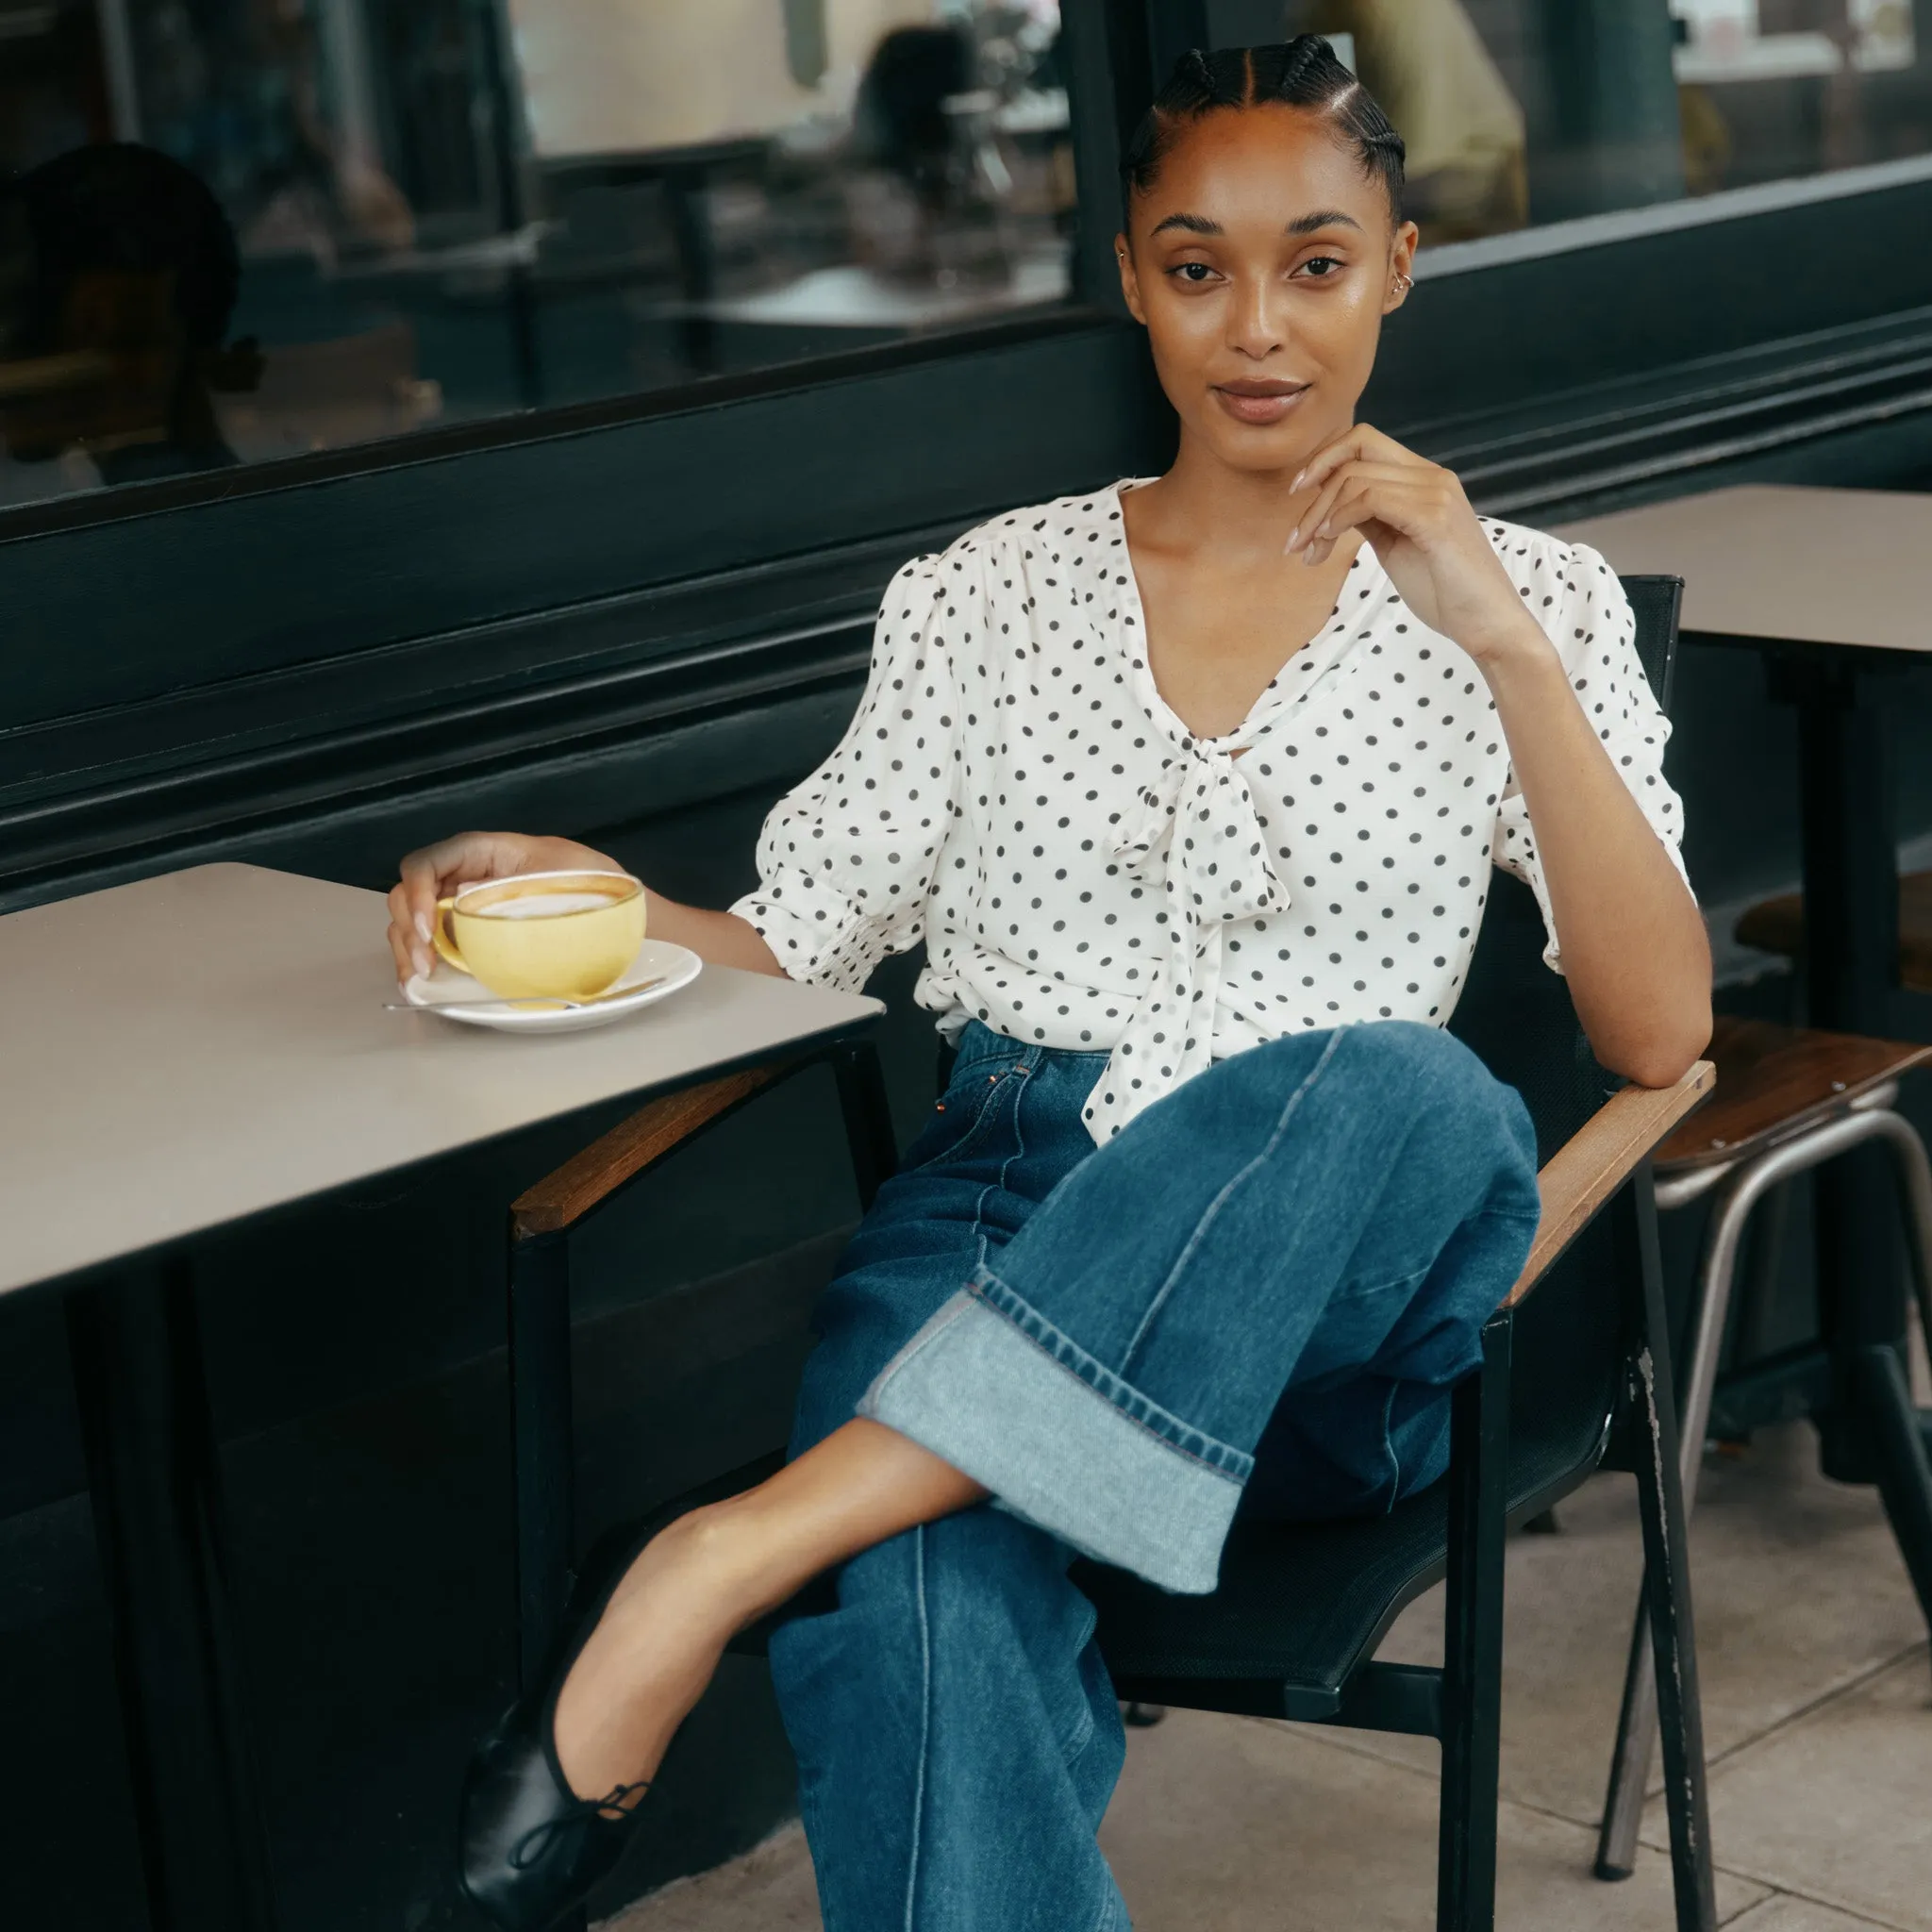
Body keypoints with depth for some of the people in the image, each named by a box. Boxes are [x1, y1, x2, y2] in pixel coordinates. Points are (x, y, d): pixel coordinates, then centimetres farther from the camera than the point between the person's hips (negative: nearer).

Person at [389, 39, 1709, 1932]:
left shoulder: (1523, 599, 12)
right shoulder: (993, 590, 17)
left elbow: (1658, 1031, -2)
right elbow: (795, 943, 13)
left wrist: (1505, 646, -11)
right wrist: (591, 902, -8)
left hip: (1320, 1313, 0)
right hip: (995, 1219, 1)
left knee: (1407, 1090, -38)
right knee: (925, 1604, -37)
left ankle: (730, 1555, -38)